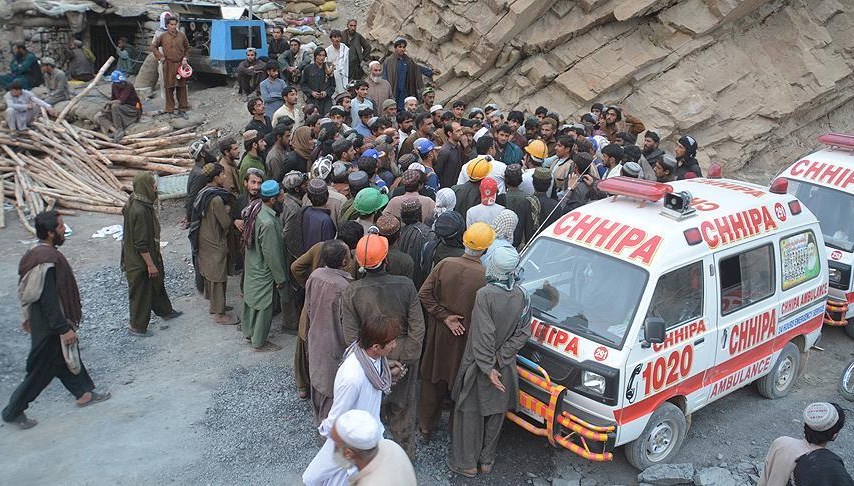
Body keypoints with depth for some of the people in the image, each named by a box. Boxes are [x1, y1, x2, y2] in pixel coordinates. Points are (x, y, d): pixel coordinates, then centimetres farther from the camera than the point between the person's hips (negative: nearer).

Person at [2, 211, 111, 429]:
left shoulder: (37, 253, 2)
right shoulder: (47, 260, -29)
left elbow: (31, 290, 14)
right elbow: (49, 300, -28)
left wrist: (28, 317, 23)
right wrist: (64, 329, -23)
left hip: (41, 319, 10)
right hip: (49, 326, -10)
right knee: (41, 370, 5)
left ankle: (84, 392, 38)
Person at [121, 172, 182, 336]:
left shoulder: (141, 203, -1)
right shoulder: (139, 211, -32)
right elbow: (141, 243, -28)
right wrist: (150, 264, -20)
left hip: (150, 254, 10)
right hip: (140, 261, -10)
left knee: (157, 283, 26)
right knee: (141, 291, 7)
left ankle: (165, 311, 47)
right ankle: (137, 327, 24)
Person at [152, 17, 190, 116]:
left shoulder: (182, 36, 5)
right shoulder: (163, 37, 1)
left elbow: (187, 48, 17)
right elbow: (153, 46, 10)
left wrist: (185, 58, 4)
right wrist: (160, 57, -1)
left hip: (180, 65, 1)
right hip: (168, 65, -1)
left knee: (182, 88, 3)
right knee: (169, 88, 2)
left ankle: (182, 110, 11)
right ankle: (170, 110, 10)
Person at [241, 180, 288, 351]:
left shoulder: (256, 208, -7)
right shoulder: (268, 223, -34)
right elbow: (271, 254, -27)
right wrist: (280, 278, -15)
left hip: (251, 265, 9)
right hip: (263, 271, -9)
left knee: (251, 298, 24)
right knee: (264, 305, 8)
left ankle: (249, 332, 42)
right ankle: (259, 342, 23)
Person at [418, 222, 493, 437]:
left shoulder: (445, 264, -14)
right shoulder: (486, 276, -23)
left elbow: (424, 294, -11)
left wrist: (444, 316, -9)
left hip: (439, 333, 3)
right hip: (466, 338, -3)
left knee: (433, 378, 20)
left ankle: (426, 425, 36)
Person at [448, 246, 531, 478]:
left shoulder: (485, 295, -24)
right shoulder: (522, 296, -8)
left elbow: (484, 336, -24)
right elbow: (523, 332, -6)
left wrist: (488, 367, -16)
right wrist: (500, 358, -7)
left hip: (478, 365, -5)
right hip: (504, 367, 5)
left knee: (471, 413, 12)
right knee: (496, 413, 19)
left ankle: (467, 462, 23)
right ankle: (486, 460, 33)